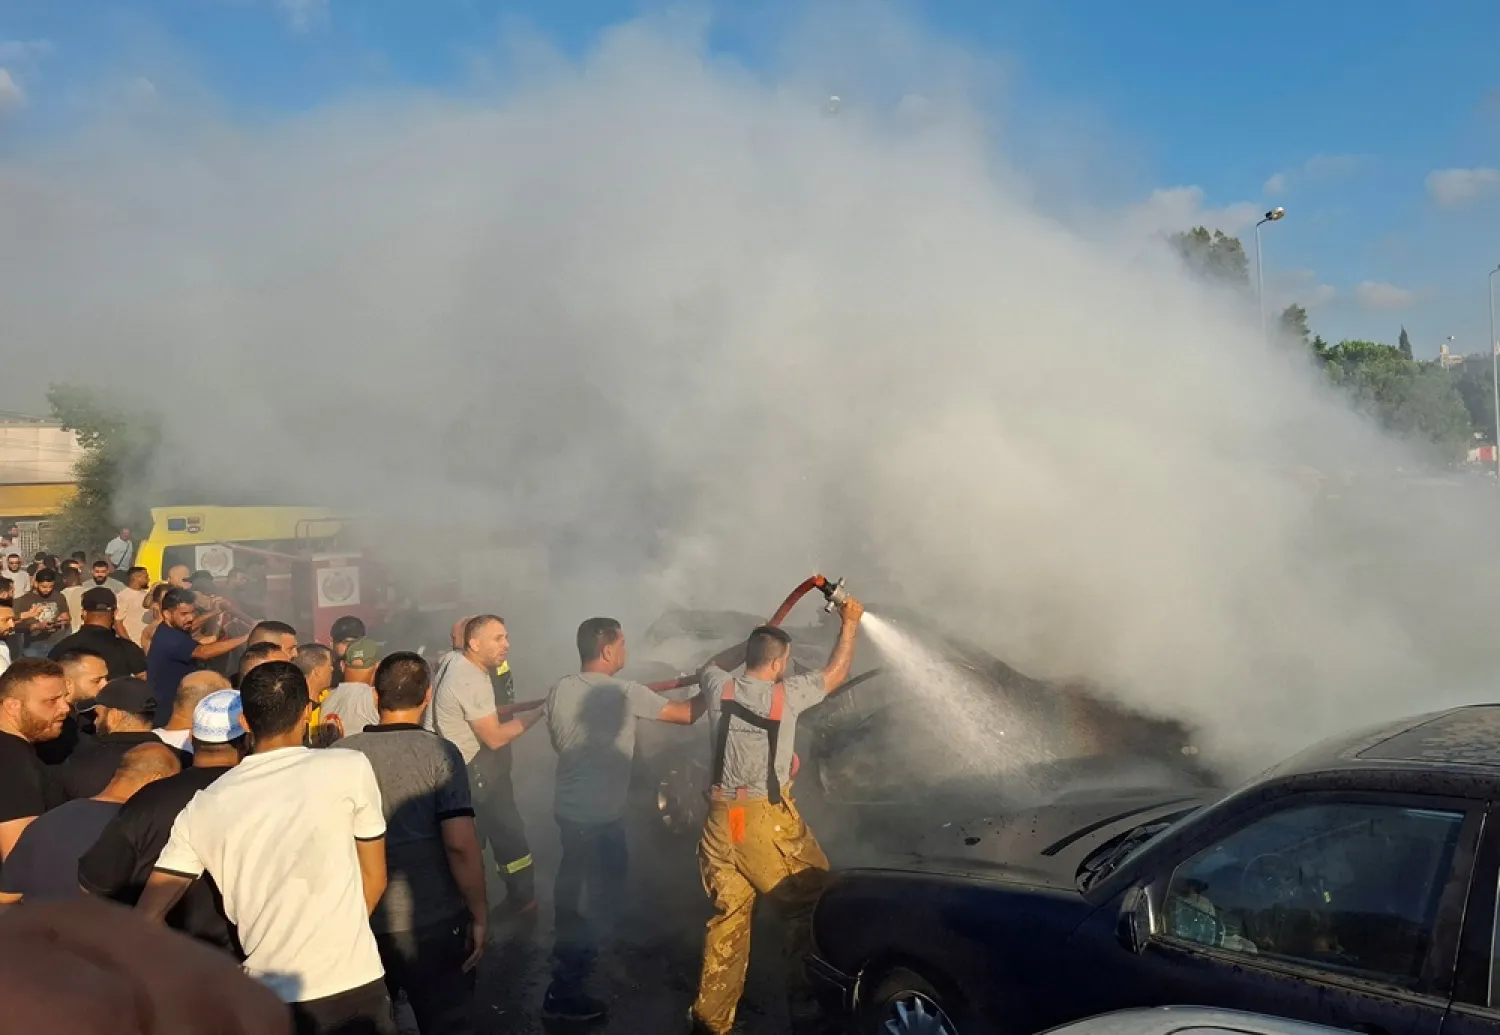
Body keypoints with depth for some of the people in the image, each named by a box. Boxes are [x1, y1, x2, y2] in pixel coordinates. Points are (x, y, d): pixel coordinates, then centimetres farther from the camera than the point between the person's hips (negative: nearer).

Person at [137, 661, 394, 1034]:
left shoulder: (203, 807, 1)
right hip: (352, 988, -2)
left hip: (265, 999, 3)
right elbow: (373, 878, 3)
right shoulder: (348, 767, -6)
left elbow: (147, 918, 3)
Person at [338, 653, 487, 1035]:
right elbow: (460, 844, -19)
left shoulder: (340, 754, -3)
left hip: (357, 921, 3)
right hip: (432, 921, -3)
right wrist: (478, 914, -7)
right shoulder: (438, 752, -13)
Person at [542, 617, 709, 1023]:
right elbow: (686, 714, -12)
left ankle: (566, 955, 47)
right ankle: (564, 992, 8)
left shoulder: (560, 689, 0)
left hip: (568, 809, 8)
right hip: (601, 818, -7)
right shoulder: (624, 693, -19)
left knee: (572, 887, 26)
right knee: (605, 899, 5)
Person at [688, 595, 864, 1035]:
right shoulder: (787, 693, -7)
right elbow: (835, 673, 10)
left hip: (722, 818, 5)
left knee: (728, 917, 14)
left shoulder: (720, 686, 2)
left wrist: (749, 645, 33)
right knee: (810, 905, 10)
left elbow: (710, 667, 28)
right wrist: (849, 623, 20)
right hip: (768, 820, -5)